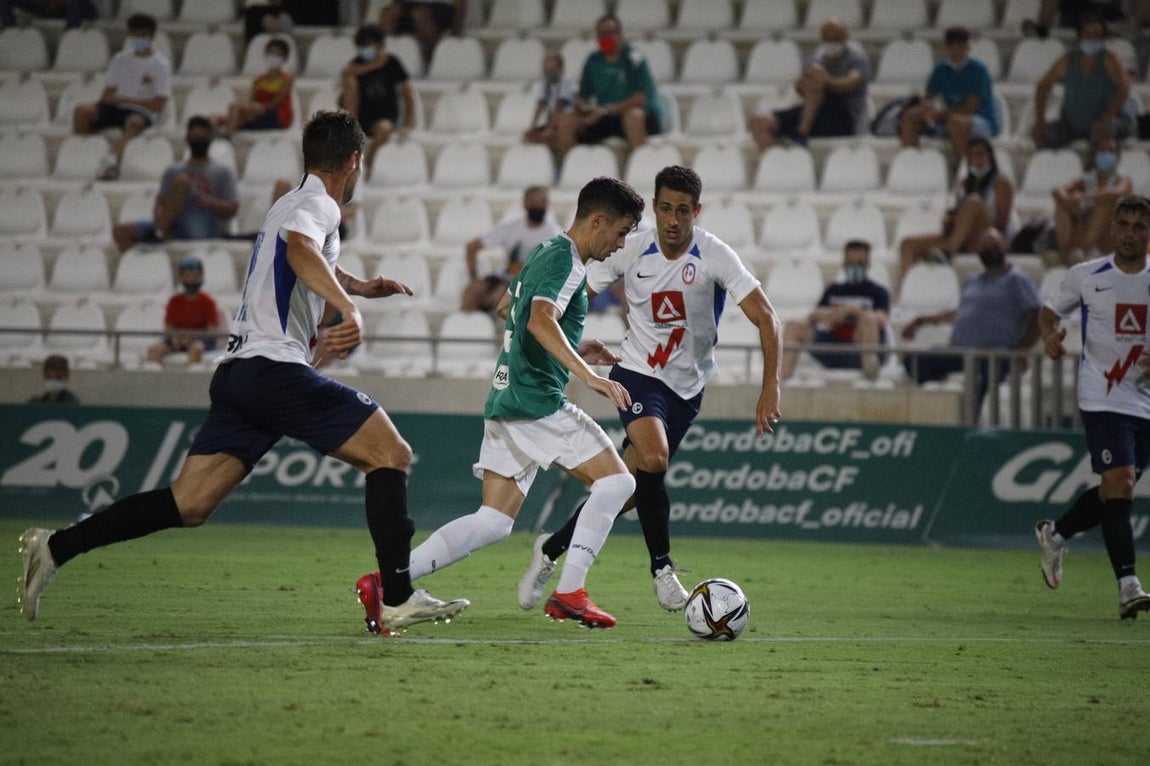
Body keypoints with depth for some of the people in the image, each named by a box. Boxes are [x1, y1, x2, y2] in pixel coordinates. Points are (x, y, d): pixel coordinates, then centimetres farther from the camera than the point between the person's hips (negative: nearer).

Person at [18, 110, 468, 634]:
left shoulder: (292, 205, 27)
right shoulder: (318, 205, -4)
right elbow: (301, 250, -28)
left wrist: (362, 287, 60)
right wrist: (347, 308, -41)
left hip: (238, 371, 9)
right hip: (275, 368, -9)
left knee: (188, 506, 2)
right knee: (390, 453, -5)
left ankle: (55, 547, -4)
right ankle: (398, 599, -10)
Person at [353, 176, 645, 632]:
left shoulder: (544, 254, 20)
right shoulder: (567, 261, -10)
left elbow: (507, 308, 34)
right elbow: (541, 320, -27)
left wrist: (573, 353, 32)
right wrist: (589, 376, -34)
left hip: (505, 402, 9)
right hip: (537, 401, -9)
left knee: (493, 523, 5)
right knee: (616, 482, -4)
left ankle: (386, 581, -4)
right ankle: (569, 593, -9)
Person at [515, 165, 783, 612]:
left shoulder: (715, 257, -14)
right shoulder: (631, 250, -9)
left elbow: (765, 318, -18)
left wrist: (770, 388, -28)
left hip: (687, 387, 1)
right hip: (638, 374, -1)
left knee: (630, 486, 2)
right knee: (653, 459, -28)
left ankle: (552, 549, 23)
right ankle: (662, 567, -11)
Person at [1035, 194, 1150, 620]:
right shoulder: (1086, 276, 1)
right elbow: (1051, 311, 15)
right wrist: (1050, 336, -7)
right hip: (1103, 399, -3)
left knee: (1115, 494, 10)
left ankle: (1055, 534, 38)